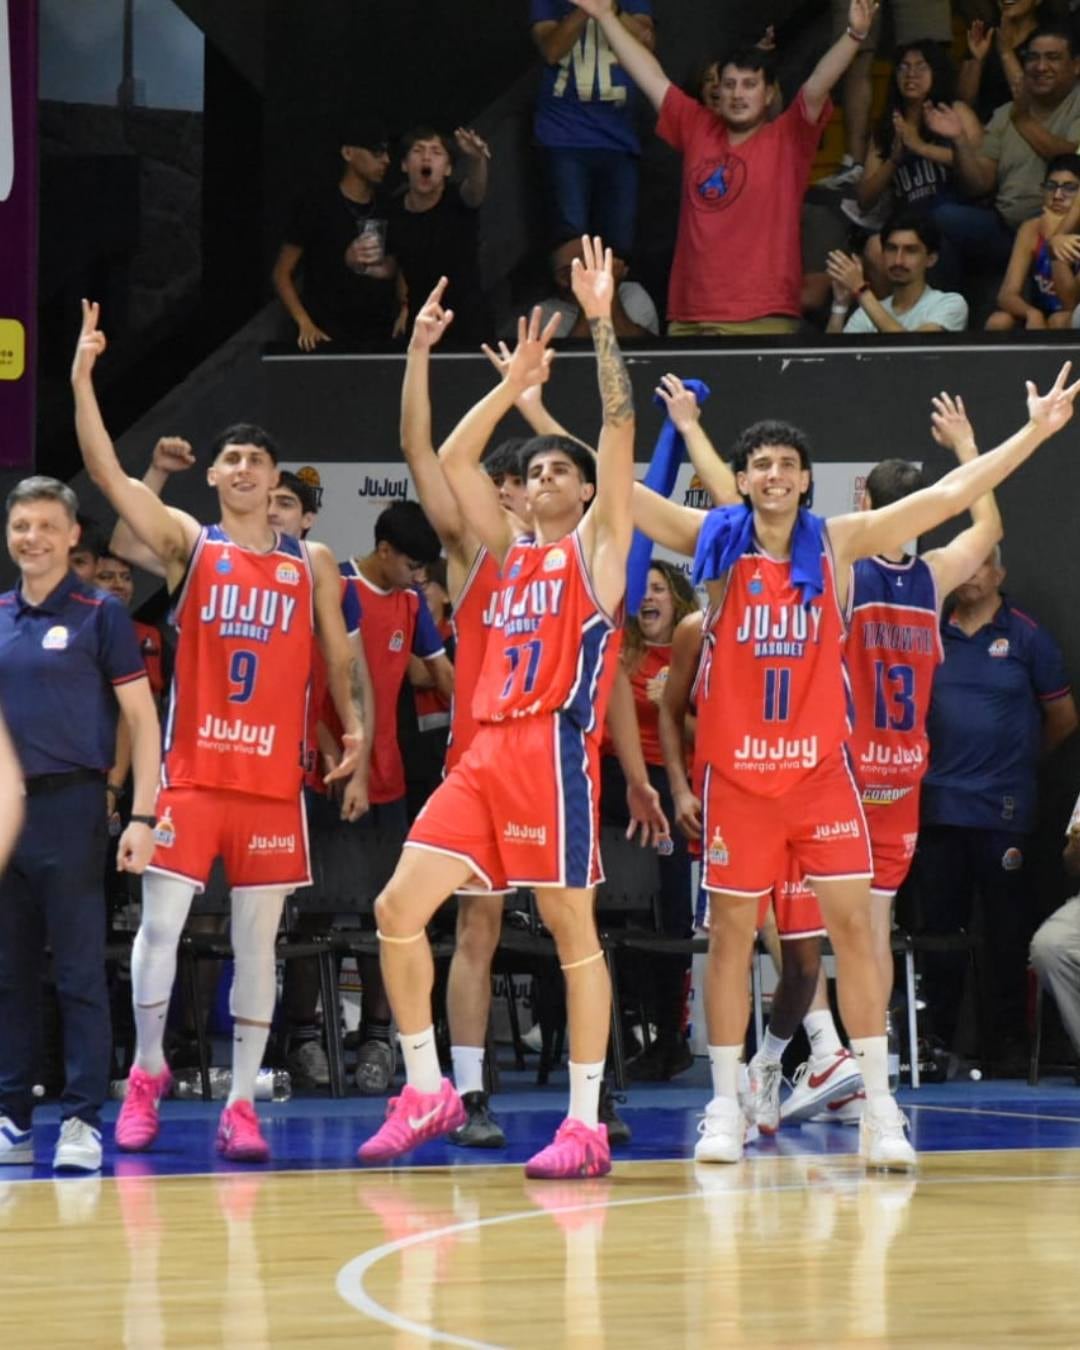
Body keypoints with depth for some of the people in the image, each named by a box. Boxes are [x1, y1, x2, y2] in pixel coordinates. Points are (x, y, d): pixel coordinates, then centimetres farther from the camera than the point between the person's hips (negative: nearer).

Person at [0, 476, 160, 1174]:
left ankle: (84, 1121, -2)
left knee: (80, 975, -4)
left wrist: (142, 817, -11)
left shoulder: (101, 614, -2)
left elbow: (142, 717, -4)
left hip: (69, 808, -5)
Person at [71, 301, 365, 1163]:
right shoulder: (189, 544, 4)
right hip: (192, 770, -1)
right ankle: (147, 1073, 14)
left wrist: (354, 735, -1)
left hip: (274, 776, 1)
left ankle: (242, 1104, 6)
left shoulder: (312, 564, 9)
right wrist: (83, 381, -16)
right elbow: (108, 474, -6)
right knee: (160, 922, -6)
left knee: (257, 939, 3)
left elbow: (337, 661, 13)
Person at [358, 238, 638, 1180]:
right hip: (488, 751, 7)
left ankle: (586, 1124, -3)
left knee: (572, 932, -5)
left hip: (555, 749, -7)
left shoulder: (595, 547, 5)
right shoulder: (513, 555, 21)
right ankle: (426, 1093, 7)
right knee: (400, 906, -1)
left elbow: (620, 432, -5)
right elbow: (454, 460, 24)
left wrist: (603, 321, -7)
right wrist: (517, 381, 21)